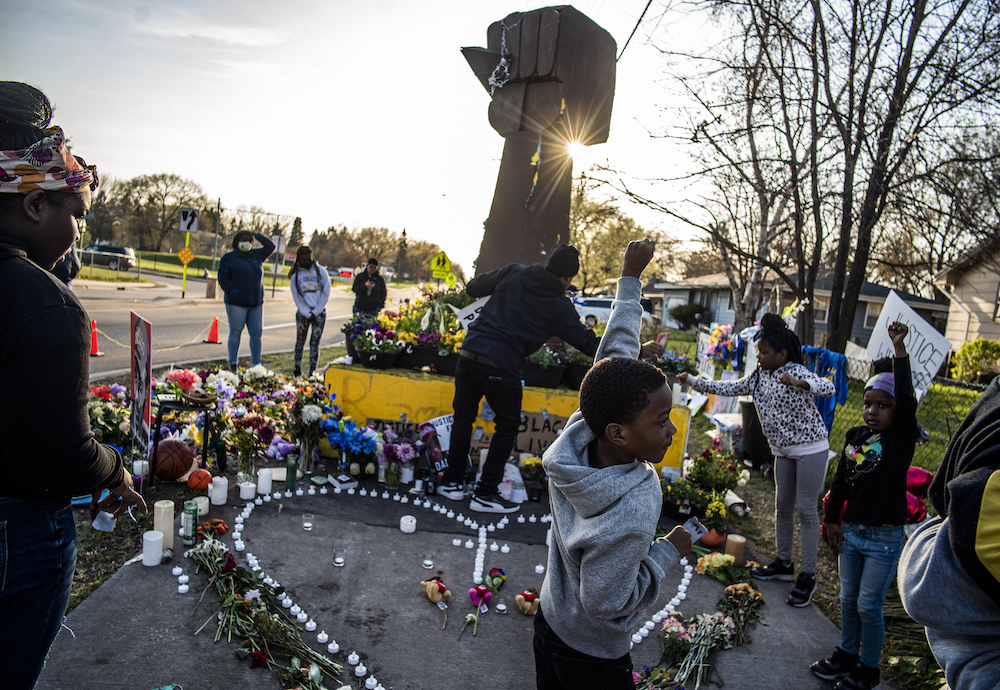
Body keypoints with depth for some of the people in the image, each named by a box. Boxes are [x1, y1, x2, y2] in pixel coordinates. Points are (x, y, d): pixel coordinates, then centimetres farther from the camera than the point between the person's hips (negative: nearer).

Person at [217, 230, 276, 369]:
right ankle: (233, 363, 12)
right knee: (235, 332, 3)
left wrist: (257, 235, 8)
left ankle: (256, 364, 13)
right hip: (236, 303, -4)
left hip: (256, 303, 4)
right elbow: (223, 279, -1)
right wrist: (233, 292, -14)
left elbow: (270, 246, 20)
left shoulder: (257, 255, 13)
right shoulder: (228, 258, 1)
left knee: (256, 333, 4)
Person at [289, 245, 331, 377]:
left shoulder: (321, 271, 1)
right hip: (302, 312, 1)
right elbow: (296, 297, 3)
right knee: (300, 341, 6)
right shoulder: (295, 275, 3)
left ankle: (312, 372, 0)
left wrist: (315, 312, -5)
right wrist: (307, 313, -6)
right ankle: (297, 368, 17)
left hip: (319, 312, -1)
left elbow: (326, 293, 0)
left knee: (315, 342, -1)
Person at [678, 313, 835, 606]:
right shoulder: (758, 377, 2)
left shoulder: (796, 372, -19)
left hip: (810, 448, -7)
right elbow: (727, 388, 4)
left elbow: (829, 388, -32)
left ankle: (808, 577, 7)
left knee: (807, 509, -3)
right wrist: (692, 381, -3)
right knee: (782, 506, 14)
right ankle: (784, 564, 29)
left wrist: (799, 383, -49)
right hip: (783, 450, 8)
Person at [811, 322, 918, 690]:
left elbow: (907, 399, -27)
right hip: (851, 531, 5)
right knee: (848, 599, 18)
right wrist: (832, 519, 10)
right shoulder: (855, 436, 3)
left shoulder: (902, 439, -11)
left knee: (869, 606, 5)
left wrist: (899, 349, -33)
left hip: (884, 538, -5)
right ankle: (846, 654, 37)